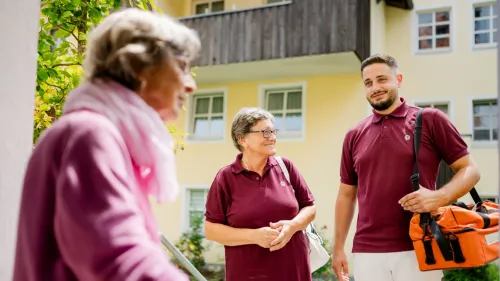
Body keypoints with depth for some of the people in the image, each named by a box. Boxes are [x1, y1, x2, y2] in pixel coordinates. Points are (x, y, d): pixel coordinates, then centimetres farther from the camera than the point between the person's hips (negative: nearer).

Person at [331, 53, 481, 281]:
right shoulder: (354, 136, 10)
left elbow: (469, 169, 1)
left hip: (418, 249, -3)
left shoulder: (430, 120, 1)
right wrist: (338, 248, 11)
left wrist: (440, 196, -18)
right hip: (367, 252, 3)